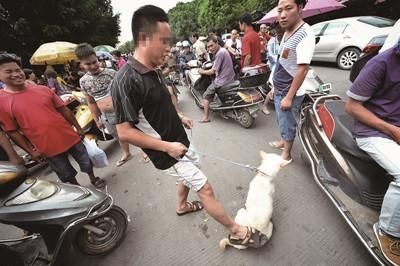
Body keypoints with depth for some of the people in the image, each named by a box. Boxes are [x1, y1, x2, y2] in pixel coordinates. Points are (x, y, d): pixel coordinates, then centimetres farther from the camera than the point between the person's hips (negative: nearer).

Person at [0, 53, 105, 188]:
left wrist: (78, 127, 5)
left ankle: (93, 179, 41)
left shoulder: (43, 90, -1)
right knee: (67, 175, 15)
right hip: (47, 148, -2)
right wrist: (30, 151, -6)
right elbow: (12, 132, -4)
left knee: (86, 162, 16)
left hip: (71, 137, 2)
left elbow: (63, 109, 5)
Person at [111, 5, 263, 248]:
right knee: (205, 188, 0)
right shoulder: (126, 81, -25)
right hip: (168, 151, -9)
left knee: (189, 176, 28)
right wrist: (167, 146, -23)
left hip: (179, 142, 9)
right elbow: (124, 132, -24)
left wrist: (178, 116, 6)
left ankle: (182, 206, 55)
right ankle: (237, 231, 21)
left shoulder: (152, 71, 2)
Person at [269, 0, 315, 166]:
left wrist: (289, 97, -22)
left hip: (289, 93, -8)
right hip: (280, 90, 9)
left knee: (287, 124, 7)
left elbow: (303, 69, -23)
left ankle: (286, 155, 26)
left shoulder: (304, 33, -19)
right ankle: (283, 141, 47)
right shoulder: (287, 32, 8)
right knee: (282, 121, 24)